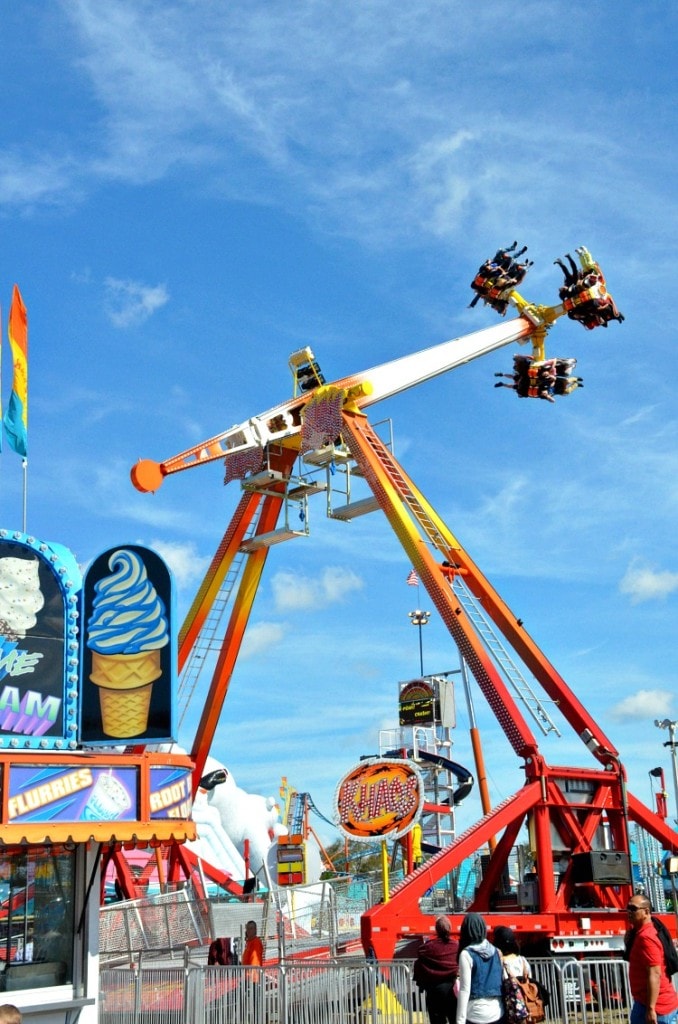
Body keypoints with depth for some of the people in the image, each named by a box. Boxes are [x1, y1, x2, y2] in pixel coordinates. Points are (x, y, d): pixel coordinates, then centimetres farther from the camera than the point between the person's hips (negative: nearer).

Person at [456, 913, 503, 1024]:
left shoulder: (466, 954, -8)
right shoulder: (495, 952, 6)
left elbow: (464, 990, -11)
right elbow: (503, 982, 11)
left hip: (477, 1012, -5)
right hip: (497, 1011, 5)